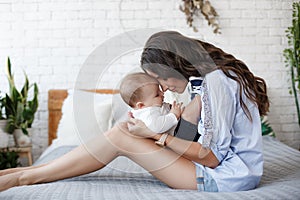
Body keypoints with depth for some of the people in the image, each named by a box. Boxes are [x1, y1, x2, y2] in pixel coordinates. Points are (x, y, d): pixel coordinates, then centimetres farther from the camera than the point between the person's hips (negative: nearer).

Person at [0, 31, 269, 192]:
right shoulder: (213, 75, 12)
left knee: (122, 136, -14)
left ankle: (24, 177, -5)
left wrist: (158, 135, -15)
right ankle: (29, 171, 4)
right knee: (125, 131, 2)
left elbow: (212, 157, -19)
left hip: (227, 178, -9)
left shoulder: (215, 80, -18)